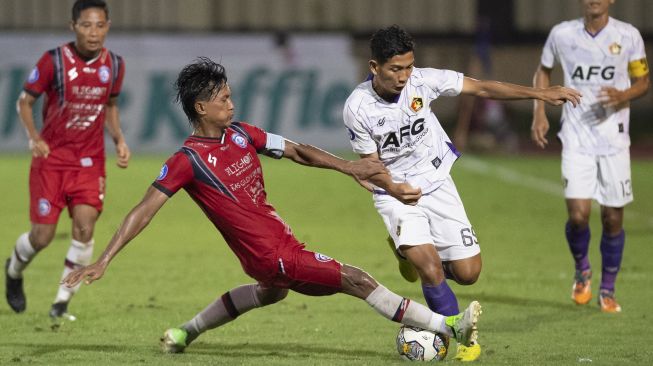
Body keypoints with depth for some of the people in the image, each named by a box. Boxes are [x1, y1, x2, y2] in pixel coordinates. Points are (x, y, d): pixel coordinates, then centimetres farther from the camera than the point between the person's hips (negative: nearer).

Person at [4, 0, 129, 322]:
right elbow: (25, 100, -3)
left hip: (89, 160, 2)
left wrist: (119, 139, 2)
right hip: (52, 157, -2)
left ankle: (63, 300, 0)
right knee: (42, 237, -3)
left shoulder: (114, 65, -1)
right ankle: (14, 270, 32)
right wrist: (34, 138, -18)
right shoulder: (53, 61, -14)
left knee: (84, 226, -16)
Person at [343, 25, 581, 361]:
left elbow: (481, 88, -7)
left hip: (436, 183, 3)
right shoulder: (357, 108, -19)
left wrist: (540, 93, -11)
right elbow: (371, 164, -10)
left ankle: (412, 253, 29)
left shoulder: (422, 81, -16)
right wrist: (393, 188, -32)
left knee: (467, 273, -2)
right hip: (396, 194, -3)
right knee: (431, 270, -22)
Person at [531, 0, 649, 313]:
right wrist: (539, 113, 6)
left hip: (614, 138, 0)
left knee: (613, 218, 3)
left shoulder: (628, 36, -2)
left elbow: (643, 81, 8)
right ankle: (582, 270, 19)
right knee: (578, 214, -12)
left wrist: (623, 96, -14)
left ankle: (607, 290, 21)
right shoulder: (562, 34, 0)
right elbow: (543, 71, 18)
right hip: (576, 137, 0)